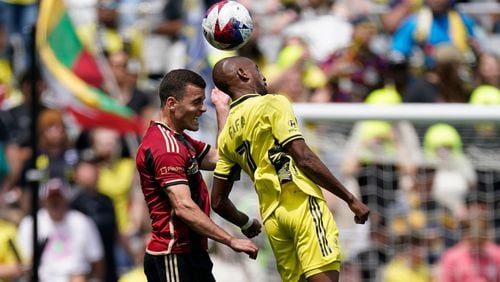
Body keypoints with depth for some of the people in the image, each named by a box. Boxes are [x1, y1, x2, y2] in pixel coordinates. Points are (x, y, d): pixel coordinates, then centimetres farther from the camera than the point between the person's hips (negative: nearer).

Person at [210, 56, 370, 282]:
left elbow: (218, 201, 19)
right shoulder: (272, 104, -2)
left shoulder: (227, 136, 18)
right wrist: (351, 199, -8)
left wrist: (246, 224, 39)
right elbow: (304, 159, -11)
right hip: (302, 204, -7)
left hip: (272, 217, 7)